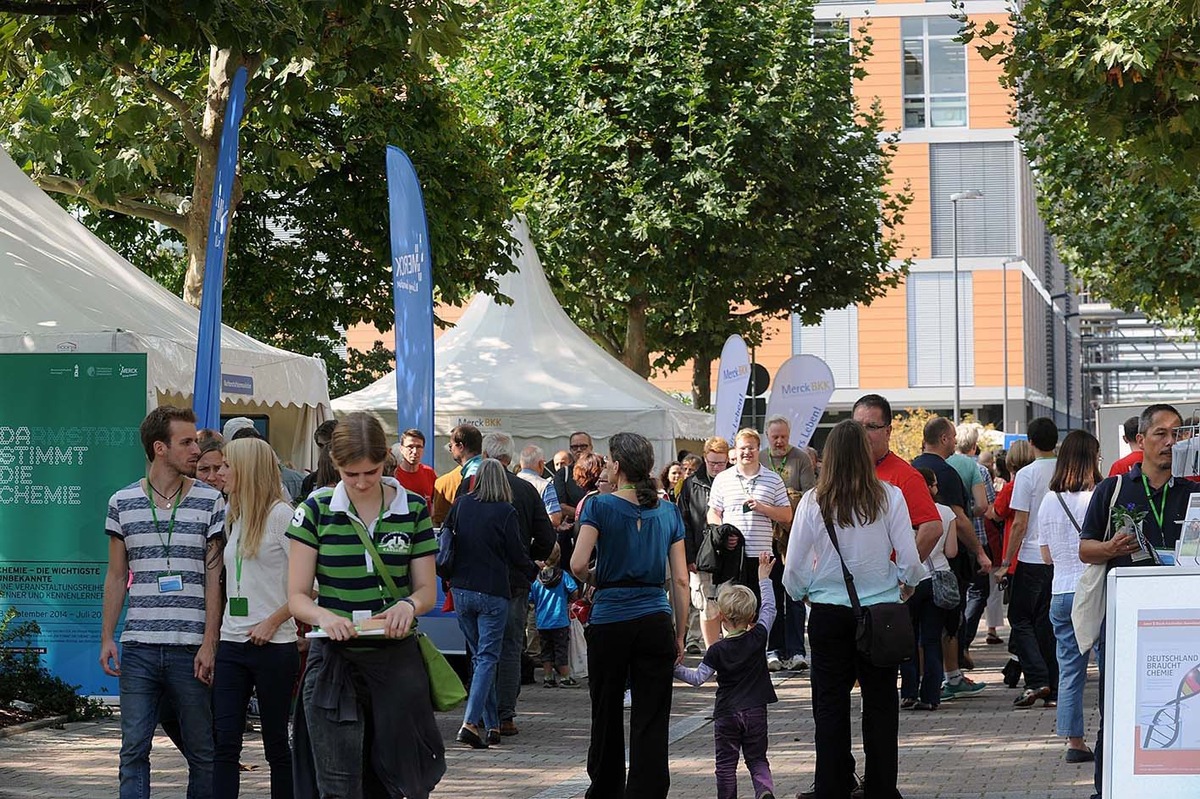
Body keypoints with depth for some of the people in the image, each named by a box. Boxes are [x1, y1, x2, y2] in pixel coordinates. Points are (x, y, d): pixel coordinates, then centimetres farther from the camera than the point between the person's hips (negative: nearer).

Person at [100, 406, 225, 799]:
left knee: (202, 750, 3)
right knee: (134, 749, 1)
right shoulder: (122, 503, 8)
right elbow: (116, 577, 13)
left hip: (191, 648, -1)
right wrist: (106, 638, 5)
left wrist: (209, 644, -6)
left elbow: (214, 579, 1)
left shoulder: (210, 502, 3)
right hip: (138, 648, 1)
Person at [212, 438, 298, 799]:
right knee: (224, 742, -1)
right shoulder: (235, 519, 15)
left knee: (275, 742, 3)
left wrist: (272, 622, -14)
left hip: (272, 645, -7)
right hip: (232, 644, 7)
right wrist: (215, 637, 10)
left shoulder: (280, 515, -8)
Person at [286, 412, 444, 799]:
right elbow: (297, 596, 0)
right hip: (334, 661, -1)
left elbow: (426, 589, 7)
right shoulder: (317, 510, 1)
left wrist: (408, 605, -17)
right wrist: (324, 616, -23)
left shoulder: (413, 509, 4)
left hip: (397, 659, 1)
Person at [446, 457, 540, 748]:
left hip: (462, 590, 4)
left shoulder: (460, 504, 0)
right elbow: (517, 554, -6)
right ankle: (470, 722, -16)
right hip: (492, 593, -4)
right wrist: (534, 571, 14)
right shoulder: (505, 512, -11)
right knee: (487, 658, -1)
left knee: (479, 656, 15)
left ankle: (491, 724, 16)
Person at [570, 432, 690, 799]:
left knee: (607, 715, 14)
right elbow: (680, 580, 5)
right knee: (651, 723, 1)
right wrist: (680, 635, 11)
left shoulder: (600, 506, -4)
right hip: (655, 622, 2)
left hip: (610, 621, -2)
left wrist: (589, 578, 9)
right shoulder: (668, 511, 5)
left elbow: (578, 565, -14)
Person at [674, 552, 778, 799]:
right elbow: (769, 609, 8)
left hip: (726, 713, -2)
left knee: (726, 763, 7)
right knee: (757, 759, 7)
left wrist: (676, 669, 0)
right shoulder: (758, 637, -5)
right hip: (755, 711, 2)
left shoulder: (717, 651, -9)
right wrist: (764, 578, 15)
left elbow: (698, 678, -9)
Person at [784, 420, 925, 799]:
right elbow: (910, 562, -7)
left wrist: (801, 594, 19)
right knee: (880, 703, 10)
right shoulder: (888, 497, -8)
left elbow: (793, 573, -2)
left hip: (828, 612, 0)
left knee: (830, 705, 9)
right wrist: (908, 580, 16)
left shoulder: (813, 502, -6)